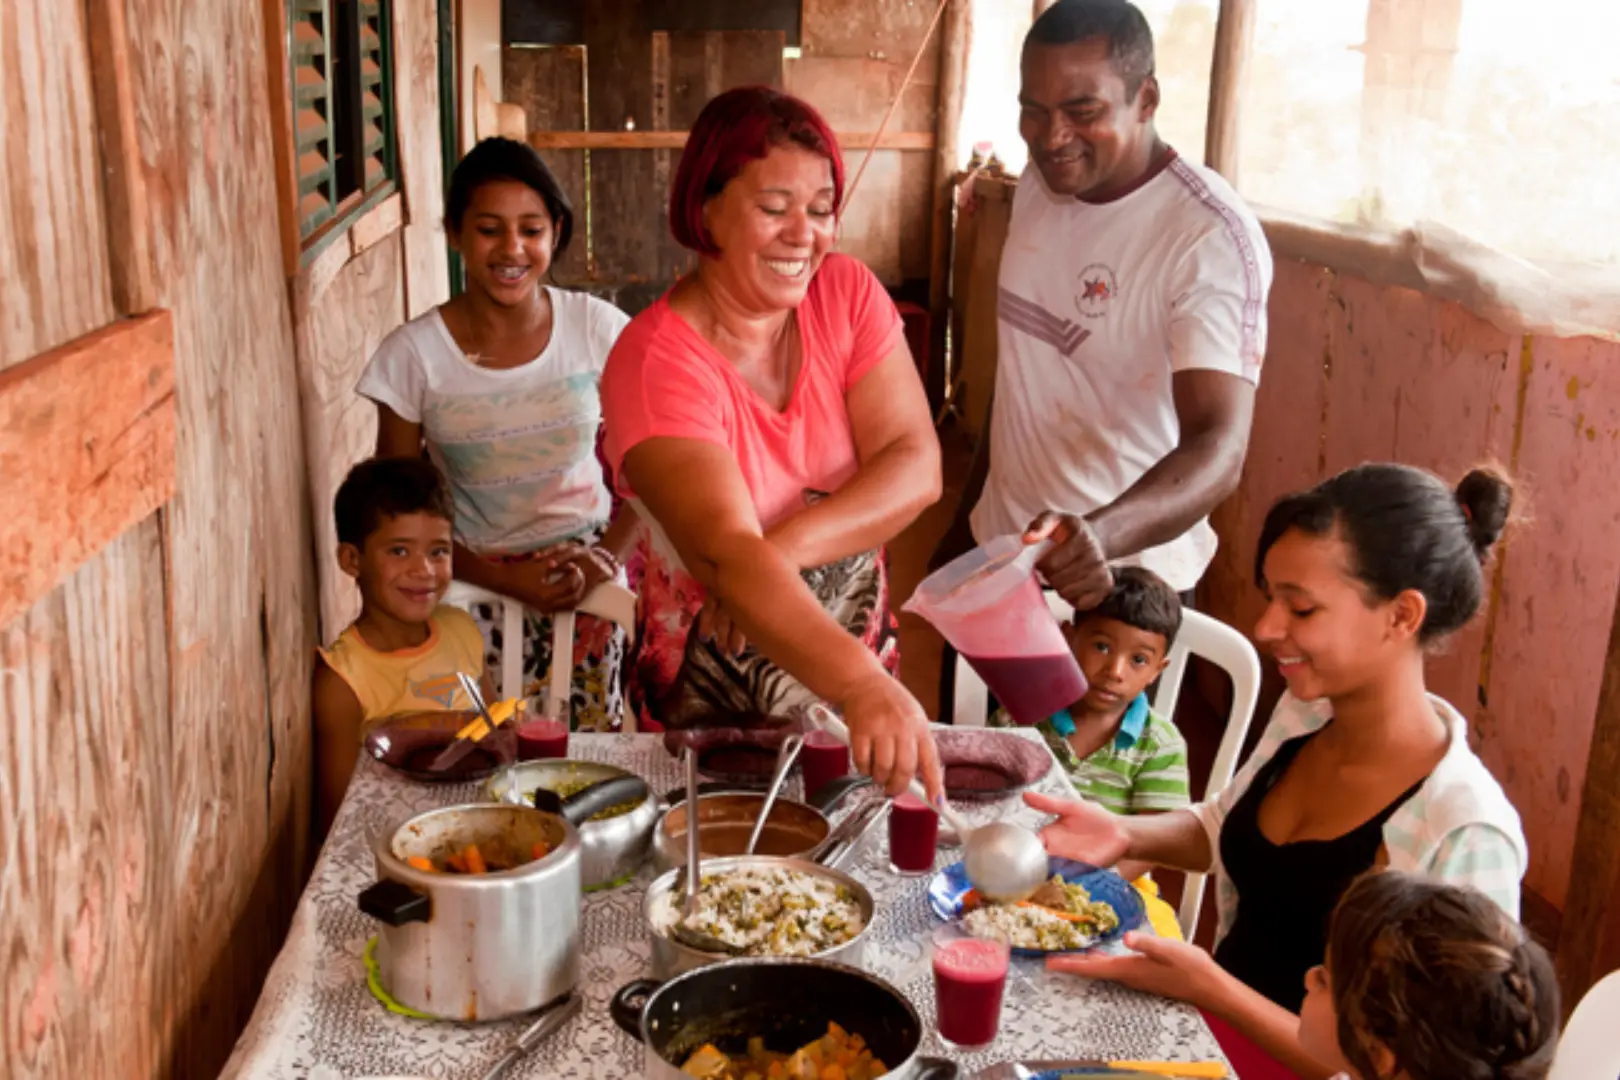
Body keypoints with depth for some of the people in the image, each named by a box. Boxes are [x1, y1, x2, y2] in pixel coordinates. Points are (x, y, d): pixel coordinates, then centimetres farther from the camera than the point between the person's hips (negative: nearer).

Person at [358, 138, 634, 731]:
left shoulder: (597, 328, -4)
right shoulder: (413, 354, -8)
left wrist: (607, 557, -13)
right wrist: (509, 580, -12)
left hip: (586, 578, 1)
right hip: (477, 589, -1)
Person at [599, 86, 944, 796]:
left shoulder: (847, 293, -7)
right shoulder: (656, 362, -24)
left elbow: (916, 467, -16)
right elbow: (725, 555, -38)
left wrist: (780, 549, -31)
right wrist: (862, 686, -52)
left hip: (859, 665, 5)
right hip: (714, 705, -4)